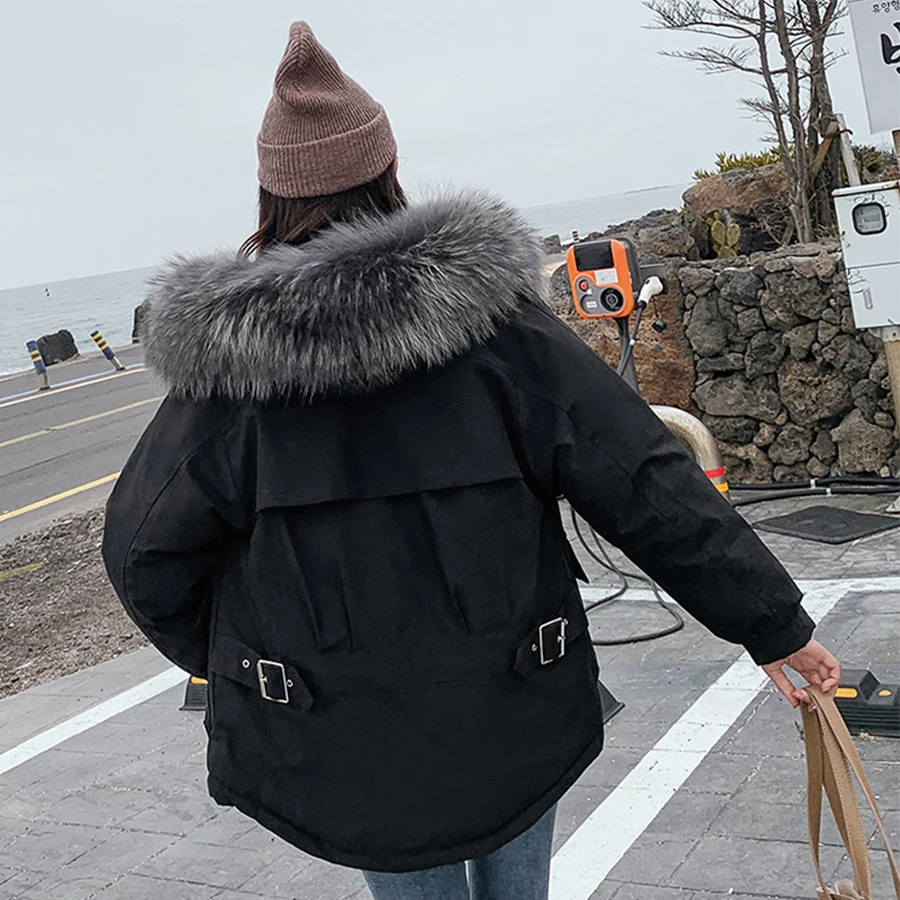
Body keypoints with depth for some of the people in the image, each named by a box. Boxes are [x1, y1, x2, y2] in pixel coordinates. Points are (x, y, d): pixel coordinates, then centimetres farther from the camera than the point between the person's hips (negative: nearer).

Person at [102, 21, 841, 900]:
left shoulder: (227, 363, -13)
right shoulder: (492, 315, -13)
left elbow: (143, 550, -4)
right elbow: (643, 483, -13)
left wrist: (217, 657, 16)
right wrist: (775, 623, -3)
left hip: (337, 742, 0)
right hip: (510, 715, 0)